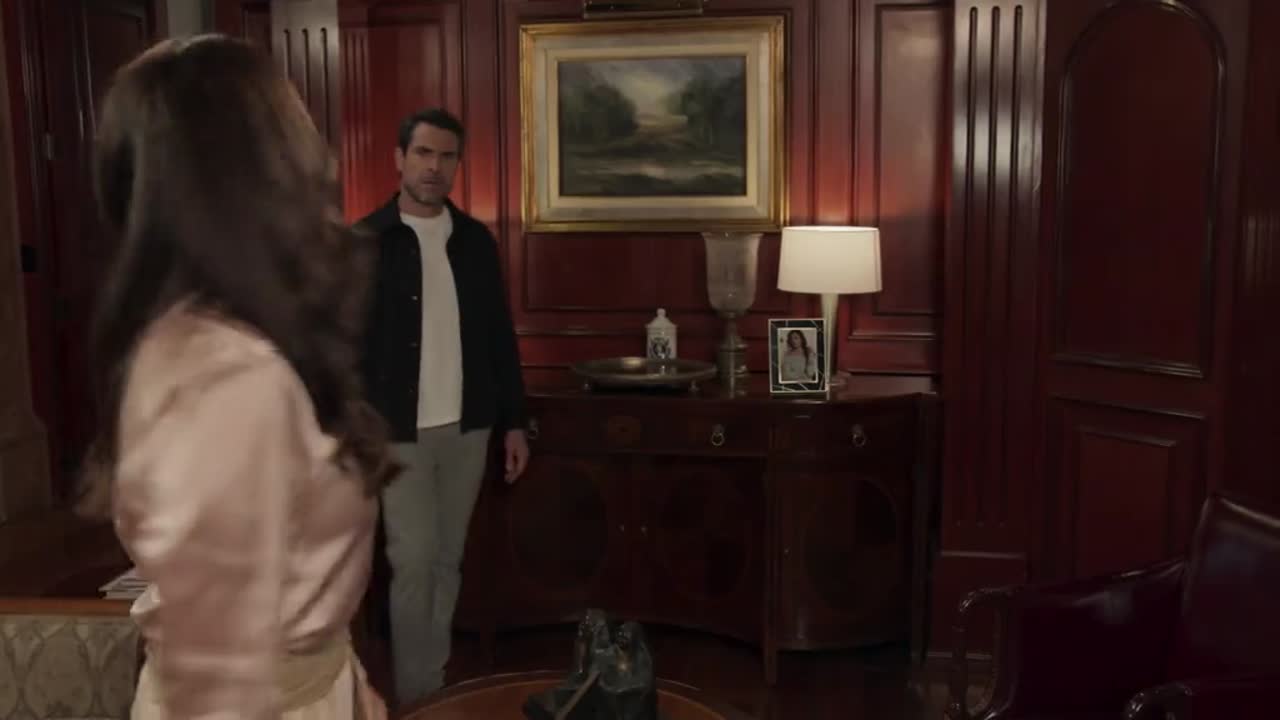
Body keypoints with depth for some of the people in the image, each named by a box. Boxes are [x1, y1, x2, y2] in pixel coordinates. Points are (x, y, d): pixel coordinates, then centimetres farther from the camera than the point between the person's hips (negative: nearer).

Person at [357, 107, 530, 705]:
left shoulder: (475, 240, 5)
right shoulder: (363, 243, -7)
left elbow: (500, 337, 9)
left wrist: (513, 421, 8)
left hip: (467, 428, 4)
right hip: (398, 432, -4)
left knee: (447, 560, 12)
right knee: (414, 560, -1)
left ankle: (438, 682, 26)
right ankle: (416, 695, 15)